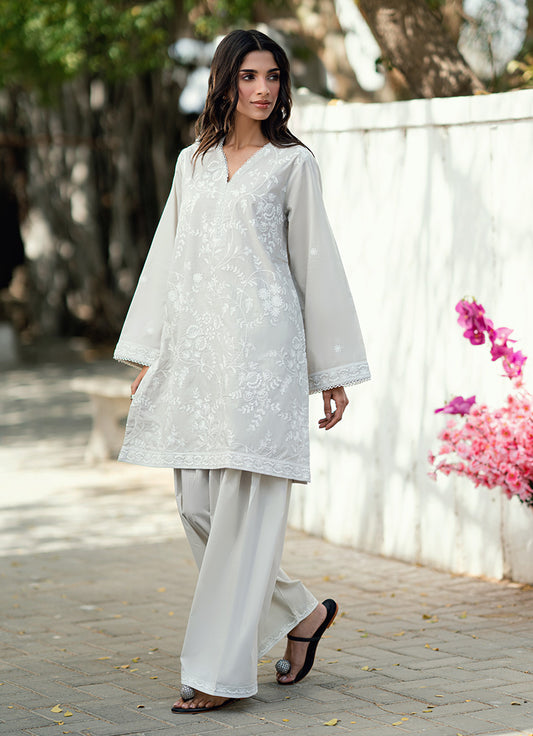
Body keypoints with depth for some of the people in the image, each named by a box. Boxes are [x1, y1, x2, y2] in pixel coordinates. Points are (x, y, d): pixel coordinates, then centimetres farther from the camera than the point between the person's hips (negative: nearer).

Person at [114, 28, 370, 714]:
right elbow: (167, 256, 18)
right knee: (196, 503, 3)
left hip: (260, 347, -5)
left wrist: (333, 373, 3)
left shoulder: (293, 162, 5)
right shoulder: (193, 162, 17)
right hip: (194, 348, 5)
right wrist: (148, 357, 14)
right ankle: (301, 612, 22)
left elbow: (316, 265, 5)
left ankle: (219, 670, -1)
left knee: (244, 504, -7)